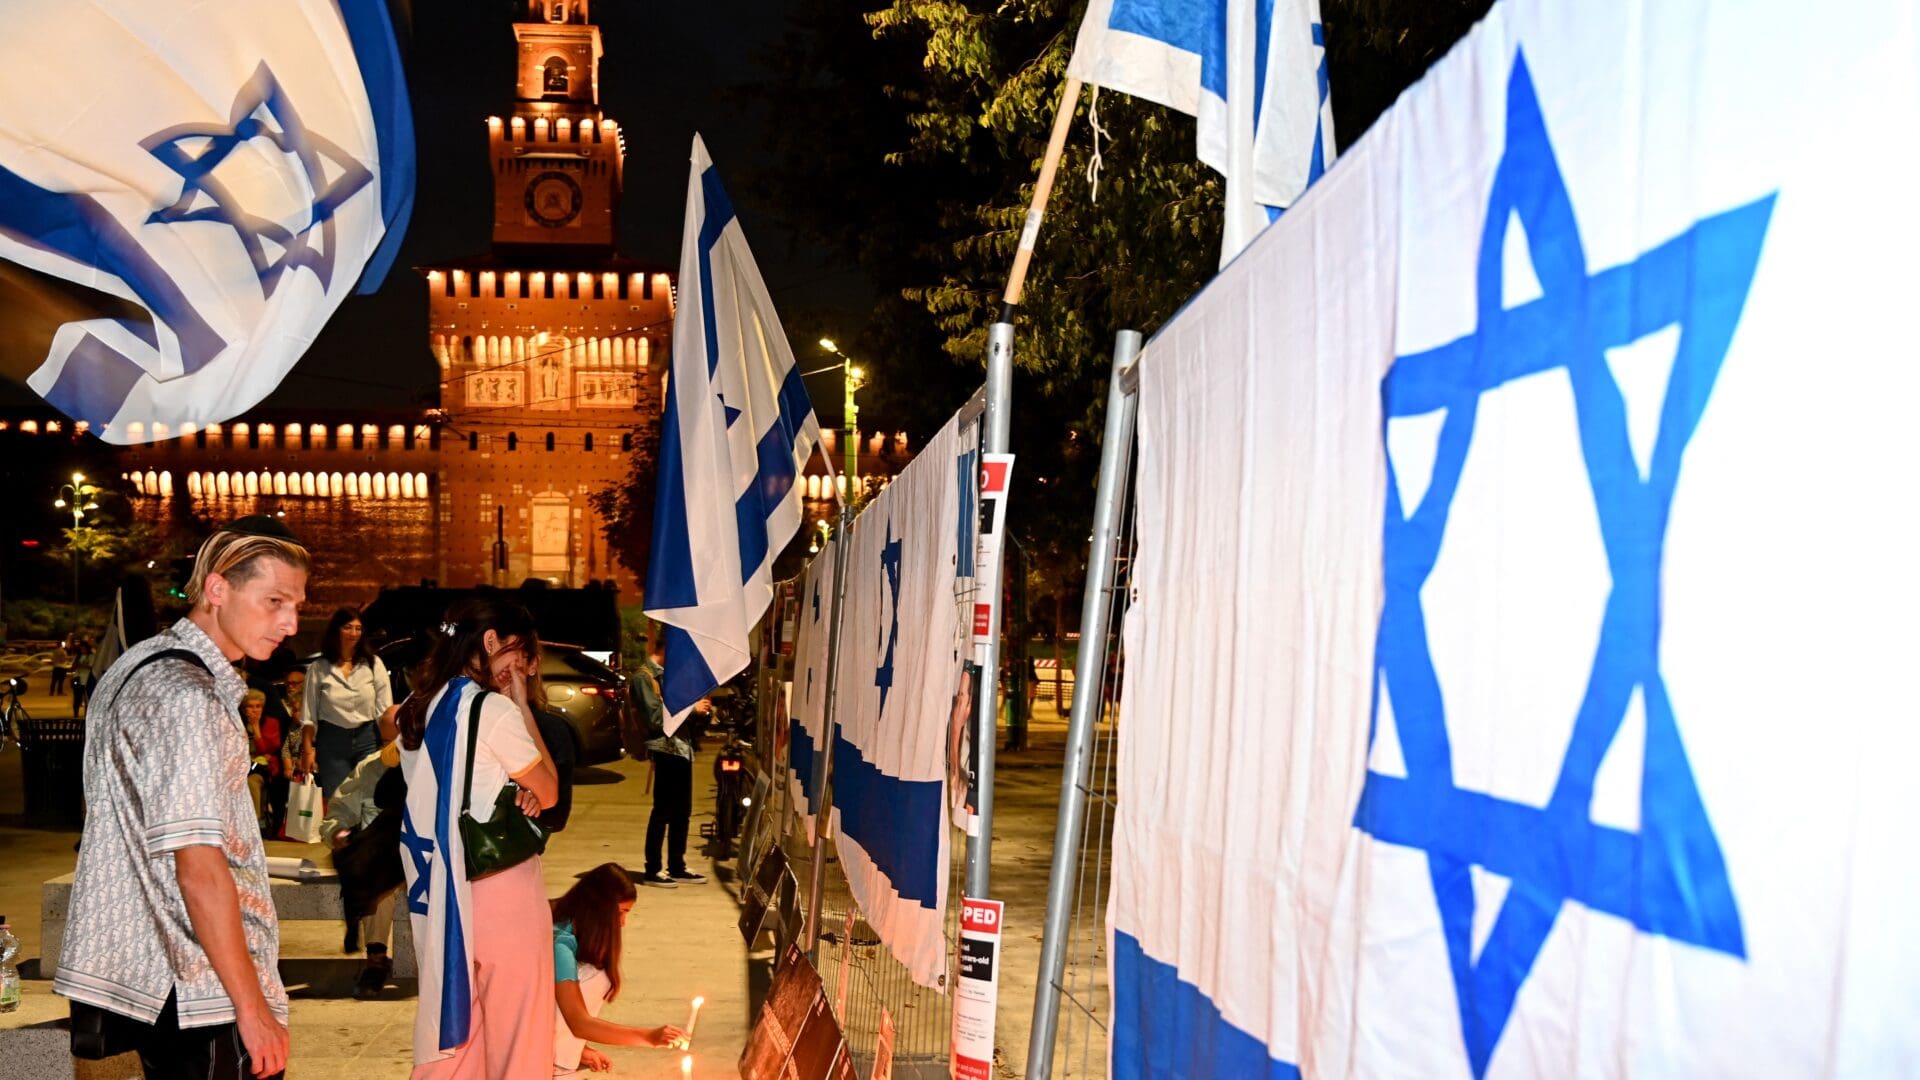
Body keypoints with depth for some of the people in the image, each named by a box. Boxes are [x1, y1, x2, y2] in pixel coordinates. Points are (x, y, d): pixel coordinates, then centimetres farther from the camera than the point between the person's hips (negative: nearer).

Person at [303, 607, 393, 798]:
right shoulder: (318, 668, 1)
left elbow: (385, 709, 1)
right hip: (332, 741, 0)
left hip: (367, 739, 0)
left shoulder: (373, 664, 2)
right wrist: (308, 750, -3)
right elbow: (309, 714, 2)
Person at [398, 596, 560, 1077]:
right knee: (516, 1025, 3)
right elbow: (549, 790, -4)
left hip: (439, 886, 8)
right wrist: (521, 703, -4)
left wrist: (515, 792, -2)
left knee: (455, 1019, 14)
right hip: (500, 881, -8)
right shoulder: (492, 708, -15)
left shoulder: (419, 709, 9)